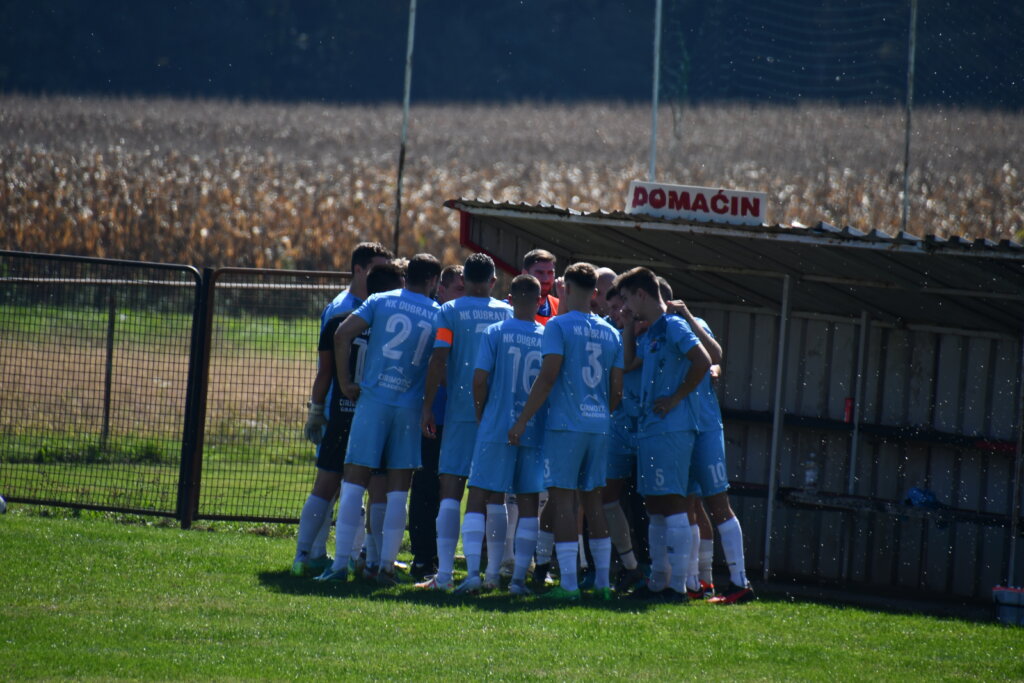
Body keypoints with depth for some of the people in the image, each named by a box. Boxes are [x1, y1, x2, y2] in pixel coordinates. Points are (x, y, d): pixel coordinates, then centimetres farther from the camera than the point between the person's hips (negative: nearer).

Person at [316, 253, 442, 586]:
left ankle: (341, 563, -3)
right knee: (398, 490, 6)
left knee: (354, 482, 2)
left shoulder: (380, 302, 4)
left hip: (372, 399, 0)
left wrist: (345, 382, 0)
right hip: (411, 406, 0)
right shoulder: (439, 315, 5)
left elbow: (342, 334, -6)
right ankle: (387, 564, 2)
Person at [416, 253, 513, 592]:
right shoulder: (508, 312, 6)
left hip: (461, 411, -2)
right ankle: (494, 573, 6)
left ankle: (444, 573, -8)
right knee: (495, 494, 6)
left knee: (451, 490, -2)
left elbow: (438, 359, -9)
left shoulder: (450, 312, -2)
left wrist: (427, 407, -4)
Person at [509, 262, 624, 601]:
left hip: (565, 424, -6)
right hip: (599, 426, 6)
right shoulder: (610, 333, 11)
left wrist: (523, 419, -12)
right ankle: (602, 581, 13)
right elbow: (617, 388, 12)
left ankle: (568, 583, -10)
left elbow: (548, 376, -14)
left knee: (562, 497, -5)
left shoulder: (559, 326, -6)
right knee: (593, 499, 13)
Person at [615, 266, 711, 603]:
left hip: (671, 430, -10)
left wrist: (676, 398, -15)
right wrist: (628, 325, 17)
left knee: (672, 504, -9)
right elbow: (627, 363, 20)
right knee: (655, 508, 12)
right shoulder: (650, 334, 18)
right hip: (649, 430, 10)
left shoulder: (672, 326, -10)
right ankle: (658, 581, 18)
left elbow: (702, 362, -20)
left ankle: (677, 585, -9)